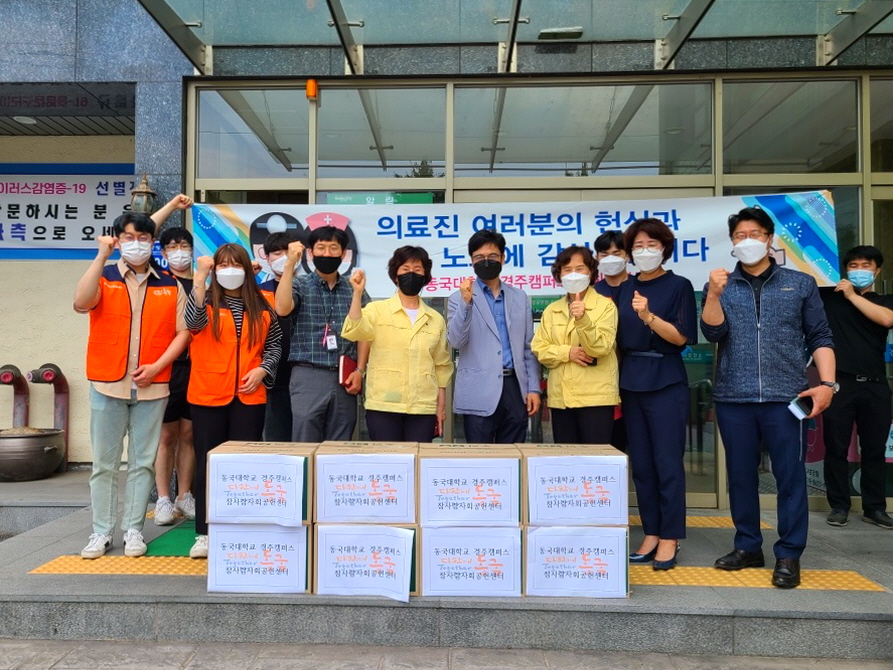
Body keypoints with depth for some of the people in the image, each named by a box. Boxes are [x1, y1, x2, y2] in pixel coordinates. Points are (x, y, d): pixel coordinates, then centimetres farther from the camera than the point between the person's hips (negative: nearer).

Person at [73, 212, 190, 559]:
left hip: (152, 386, 1)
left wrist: (157, 366, -10)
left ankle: (134, 530, 16)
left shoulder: (171, 286, 6)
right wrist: (102, 255, -18)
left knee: (142, 462, 6)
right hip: (107, 384, 0)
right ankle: (101, 531, 17)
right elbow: (81, 303, -17)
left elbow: (183, 331, 2)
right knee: (104, 462, 6)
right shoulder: (103, 278, 4)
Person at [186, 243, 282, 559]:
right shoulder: (207, 301, 2)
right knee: (208, 464, 5)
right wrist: (200, 276, -23)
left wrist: (262, 370, -3)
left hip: (249, 397, 1)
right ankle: (205, 533, 15)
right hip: (208, 396, -1)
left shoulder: (262, 305, 8)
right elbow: (193, 320, -20)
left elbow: (274, 343, 14)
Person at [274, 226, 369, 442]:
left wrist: (359, 371, -1)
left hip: (344, 379, 3)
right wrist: (289, 264, -17)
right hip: (308, 377, -2)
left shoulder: (354, 289, 11)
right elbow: (282, 309, -17)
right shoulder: (300, 284, 4)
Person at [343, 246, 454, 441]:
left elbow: (441, 367, 12)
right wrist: (358, 293, -25)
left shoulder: (436, 319, 10)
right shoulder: (377, 310, 2)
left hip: (423, 409, 3)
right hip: (383, 407, -2)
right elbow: (354, 332, -16)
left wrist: (441, 408, 10)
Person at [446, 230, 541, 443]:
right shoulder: (459, 298, 4)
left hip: (515, 389, 3)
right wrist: (466, 303, -20)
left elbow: (528, 348, 13)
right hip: (479, 394, -3)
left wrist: (533, 388, 6)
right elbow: (455, 341, -9)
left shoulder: (520, 297, 13)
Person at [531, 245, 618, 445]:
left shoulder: (605, 306, 0)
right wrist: (567, 352, -11)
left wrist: (582, 320, -27)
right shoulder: (551, 310, 13)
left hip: (596, 396, -4)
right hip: (560, 397, 4)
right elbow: (539, 349, 6)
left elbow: (601, 347, -11)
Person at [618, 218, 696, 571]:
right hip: (631, 382, 5)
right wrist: (617, 378, 7)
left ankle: (669, 538, 8)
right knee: (640, 463, 7)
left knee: (667, 462, -2)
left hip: (665, 383, -5)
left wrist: (648, 316, -25)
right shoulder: (625, 288, 12)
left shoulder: (679, 285, -2)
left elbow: (681, 337, -10)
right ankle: (651, 534, 17)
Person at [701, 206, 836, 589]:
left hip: (786, 396, -1)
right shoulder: (720, 286, 10)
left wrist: (827, 383, -4)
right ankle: (748, 547, 22)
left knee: (790, 476, 1)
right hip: (734, 398, 2)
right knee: (741, 476, 9)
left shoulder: (801, 284, 8)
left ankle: (789, 555, 12)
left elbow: (820, 337, 7)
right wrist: (714, 294, -18)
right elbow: (713, 333, -4)